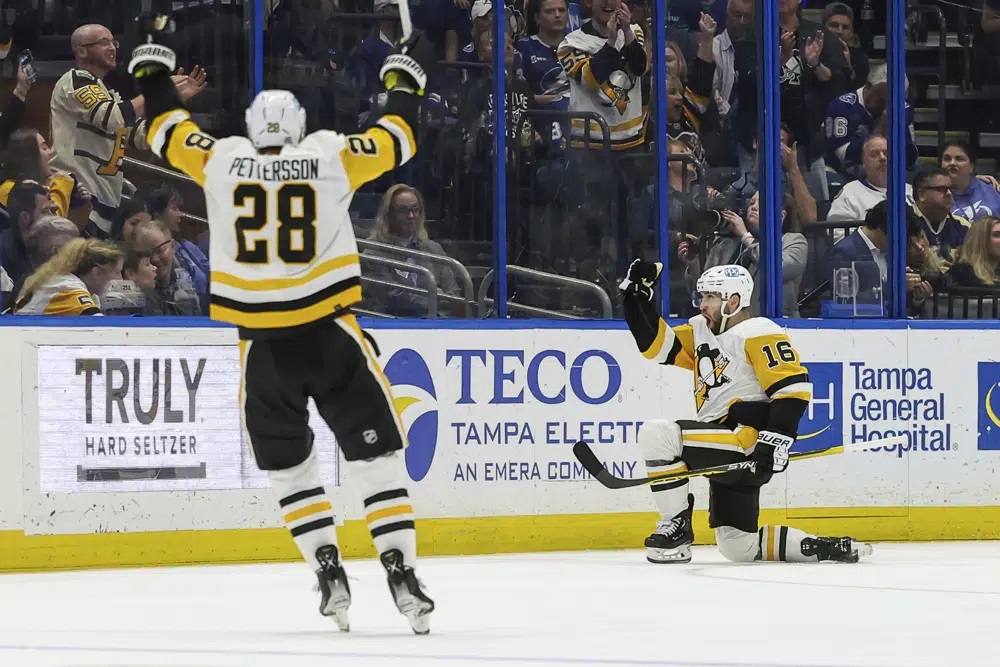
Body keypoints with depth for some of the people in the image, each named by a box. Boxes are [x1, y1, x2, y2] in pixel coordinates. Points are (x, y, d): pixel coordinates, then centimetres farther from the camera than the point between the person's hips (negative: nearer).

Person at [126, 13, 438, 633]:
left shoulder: (220, 161, 2)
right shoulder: (331, 157, 0)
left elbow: (167, 127, 17)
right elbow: (397, 138, 13)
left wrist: (153, 57, 31)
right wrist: (407, 73, 29)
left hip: (262, 346, 1)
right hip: (331, 337, -1)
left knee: (288, 465, 17)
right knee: (377, 453, 3)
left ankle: (328, 569, 6)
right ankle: (401, 571, -7)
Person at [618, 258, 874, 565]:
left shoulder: (758, 333, -9)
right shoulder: (702, 331, 18)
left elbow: (795, 386, -17)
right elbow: (657, 345, 14)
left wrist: (776, 438, -25)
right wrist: (638, 297, 6)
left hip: (748, 442, -10)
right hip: (726, 453, 10)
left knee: (658, 435, -23)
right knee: (739, 547, 9)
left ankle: (676, 527, -13)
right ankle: (825, 548, 15)